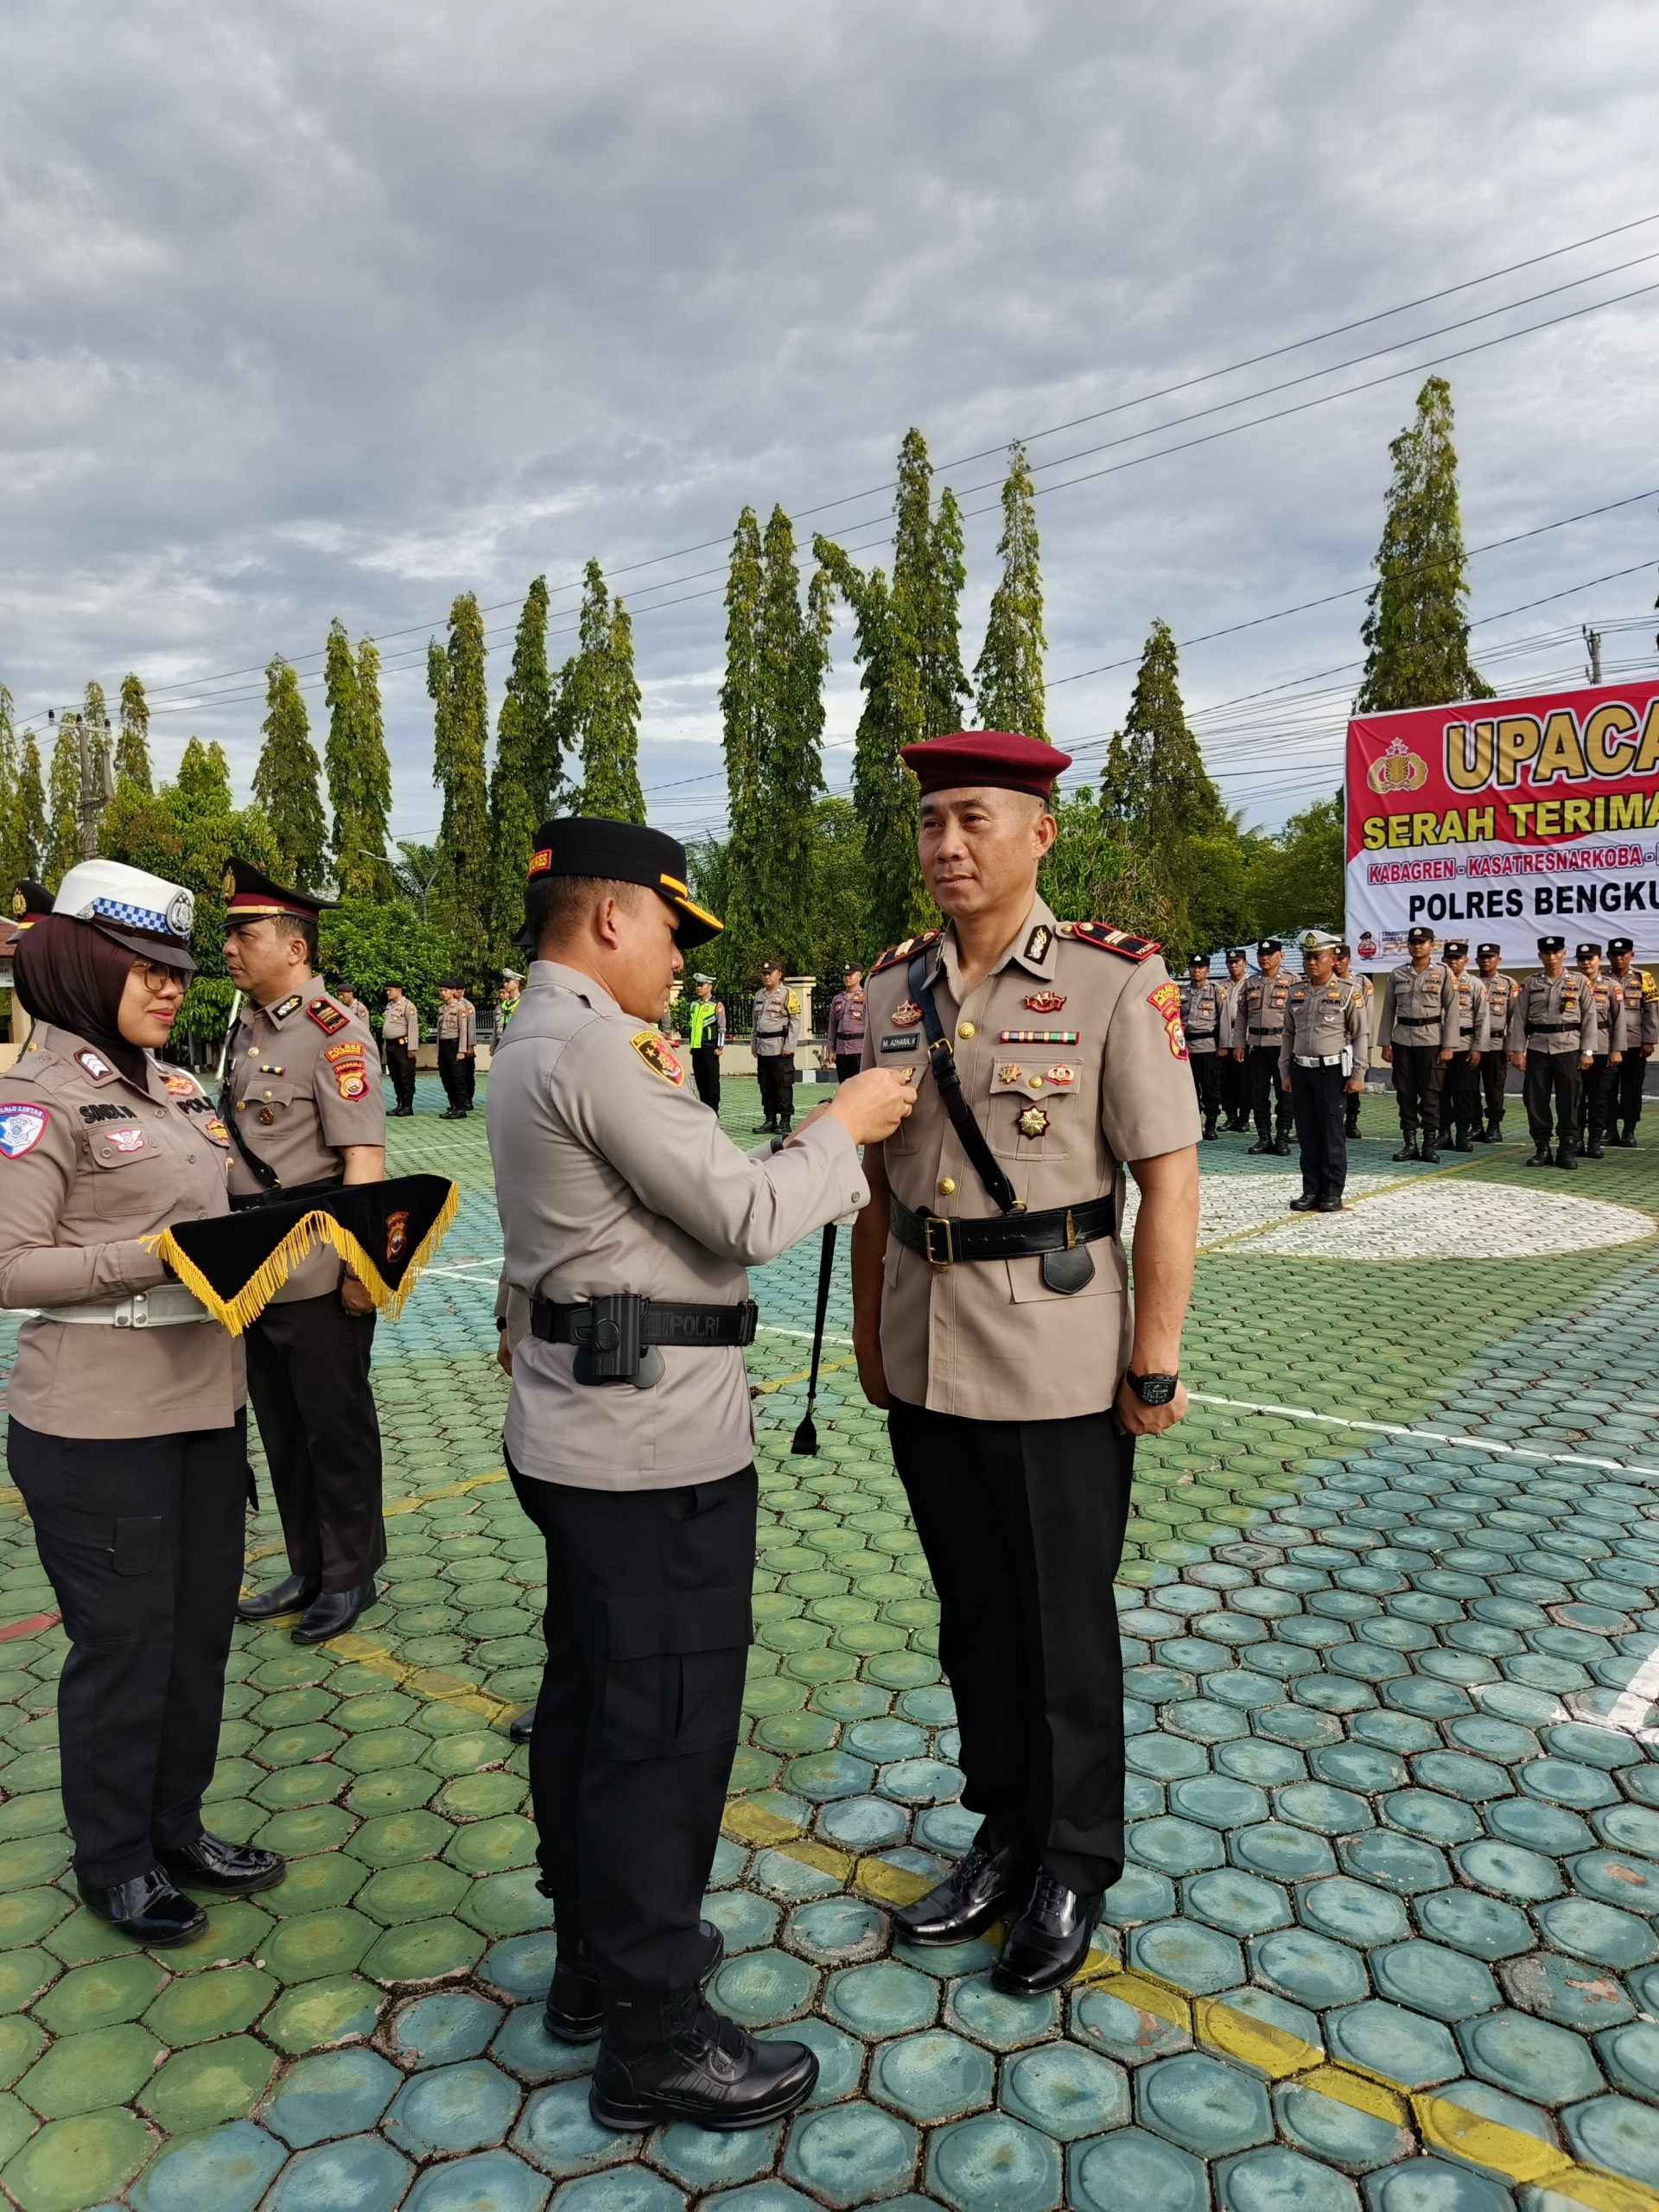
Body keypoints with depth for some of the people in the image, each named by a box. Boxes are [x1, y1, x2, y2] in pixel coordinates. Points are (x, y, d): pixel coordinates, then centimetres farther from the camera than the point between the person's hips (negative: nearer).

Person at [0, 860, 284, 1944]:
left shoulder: (180, 1090, 9)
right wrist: (149, 1257, -25)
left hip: (205, 1404, 7)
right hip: (98, 1427, -7)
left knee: (201, 1628, 15)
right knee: (124, 1645, 8)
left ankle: (178, 1830, 35)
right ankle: (114, 1862, 30)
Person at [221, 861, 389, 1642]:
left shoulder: (333, 1029, -15)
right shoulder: (246, 1028, 10)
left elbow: (364, 1158, -20)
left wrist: (360, 1267, -22)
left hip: (318, 1270, -8)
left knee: (336, 1425, 7)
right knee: (280, 1425, 17)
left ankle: (350, 1576, 23)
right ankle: (308, 1569, 33)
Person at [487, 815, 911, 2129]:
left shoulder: (538, 1044, 13)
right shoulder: (594, 1048, -19)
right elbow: (747, 1216, -19)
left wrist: (665, 1093, 9)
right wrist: (841, 1126, -6)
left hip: (580, 1430, 11)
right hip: (656, 1439, -11)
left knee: (587, 1698, 20)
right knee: (666, 1726, 2)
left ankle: (596, 1958, 38)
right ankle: (655, 2036, 18)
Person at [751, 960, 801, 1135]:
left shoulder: (788, 995, -6)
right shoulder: (759, 995, 15)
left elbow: (795, 1021, -9)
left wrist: (790, 1045, -13)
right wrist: (754, 1043, 17)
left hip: (781, 1047, -7)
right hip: (763, 1047, 7)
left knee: (783, 1086, -3)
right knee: (766, 1086, 10)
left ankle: (785, 1122, 3)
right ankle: (769, 1120, 19)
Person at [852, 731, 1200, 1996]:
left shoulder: (1116, 979, -11)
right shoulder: (894, 986, 5)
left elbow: (1169, 1179, -11)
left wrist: (1156, 1362, -12)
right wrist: (868, 1328, 12)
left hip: (1058, 1367, -5)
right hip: (925, 1360, 5)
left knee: (1064, 1625, 11)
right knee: (972, 1616, 19)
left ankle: (1076, 1868, 34)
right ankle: (1006, 1835, 41)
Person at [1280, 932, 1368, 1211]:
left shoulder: (1348, 991, -4)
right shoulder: (1296, 992, 10)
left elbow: (1360, 1035, -3)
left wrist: (1357, 1074, -7)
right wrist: (1285, 1071, 12)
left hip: (1332, 1071, -4)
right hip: (1301, 1070, 5)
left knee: (1333, 1135, 1)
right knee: (1307, 1135, 8)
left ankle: (1333, 1194, 8)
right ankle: (1311, 1191, 16)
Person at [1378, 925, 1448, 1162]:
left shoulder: (1443, 973, 1)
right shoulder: (1397, 974, 9)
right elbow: (1388, 1010, 10)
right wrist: (1385, 1043, 3)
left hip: (1431, 1039, -3)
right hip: (1402, 1038, 3)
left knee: (1430, 1092, -2)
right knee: (1405, 1092, 5)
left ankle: (1430, 1144, 4)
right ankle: (1409, 1143, 11)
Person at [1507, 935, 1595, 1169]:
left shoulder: (1579, 982, 5)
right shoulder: (1530, 984, 8)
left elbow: (1589, 1018, 3)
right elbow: (1519, 1019, 5)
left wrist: (1587, 1051, -4)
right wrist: (1517, 1050, -3)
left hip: (1568, 1047, -1)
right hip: (1537, 1048, 1)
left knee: (1568, 1101, 0)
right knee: (1536, 1100, 1)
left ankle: (1567, 1150, 7)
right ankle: (1541, 1149, 11)